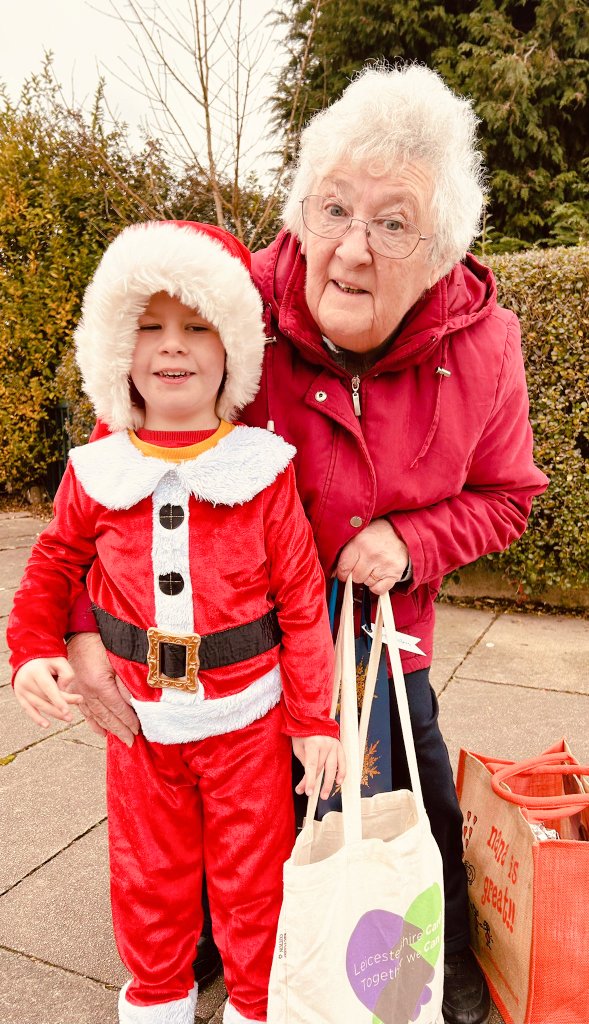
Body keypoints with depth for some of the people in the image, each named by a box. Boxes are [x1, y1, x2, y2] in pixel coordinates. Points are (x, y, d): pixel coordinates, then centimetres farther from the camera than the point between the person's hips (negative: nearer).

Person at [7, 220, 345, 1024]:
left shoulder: (262, 470, -13)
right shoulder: (96, 474, -8)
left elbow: (302, 599, -9)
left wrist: (314, 717, -7)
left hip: (247, 715, -2)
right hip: (141, 717, 2)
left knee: (252, 876, 17)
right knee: (148, 877, 22)